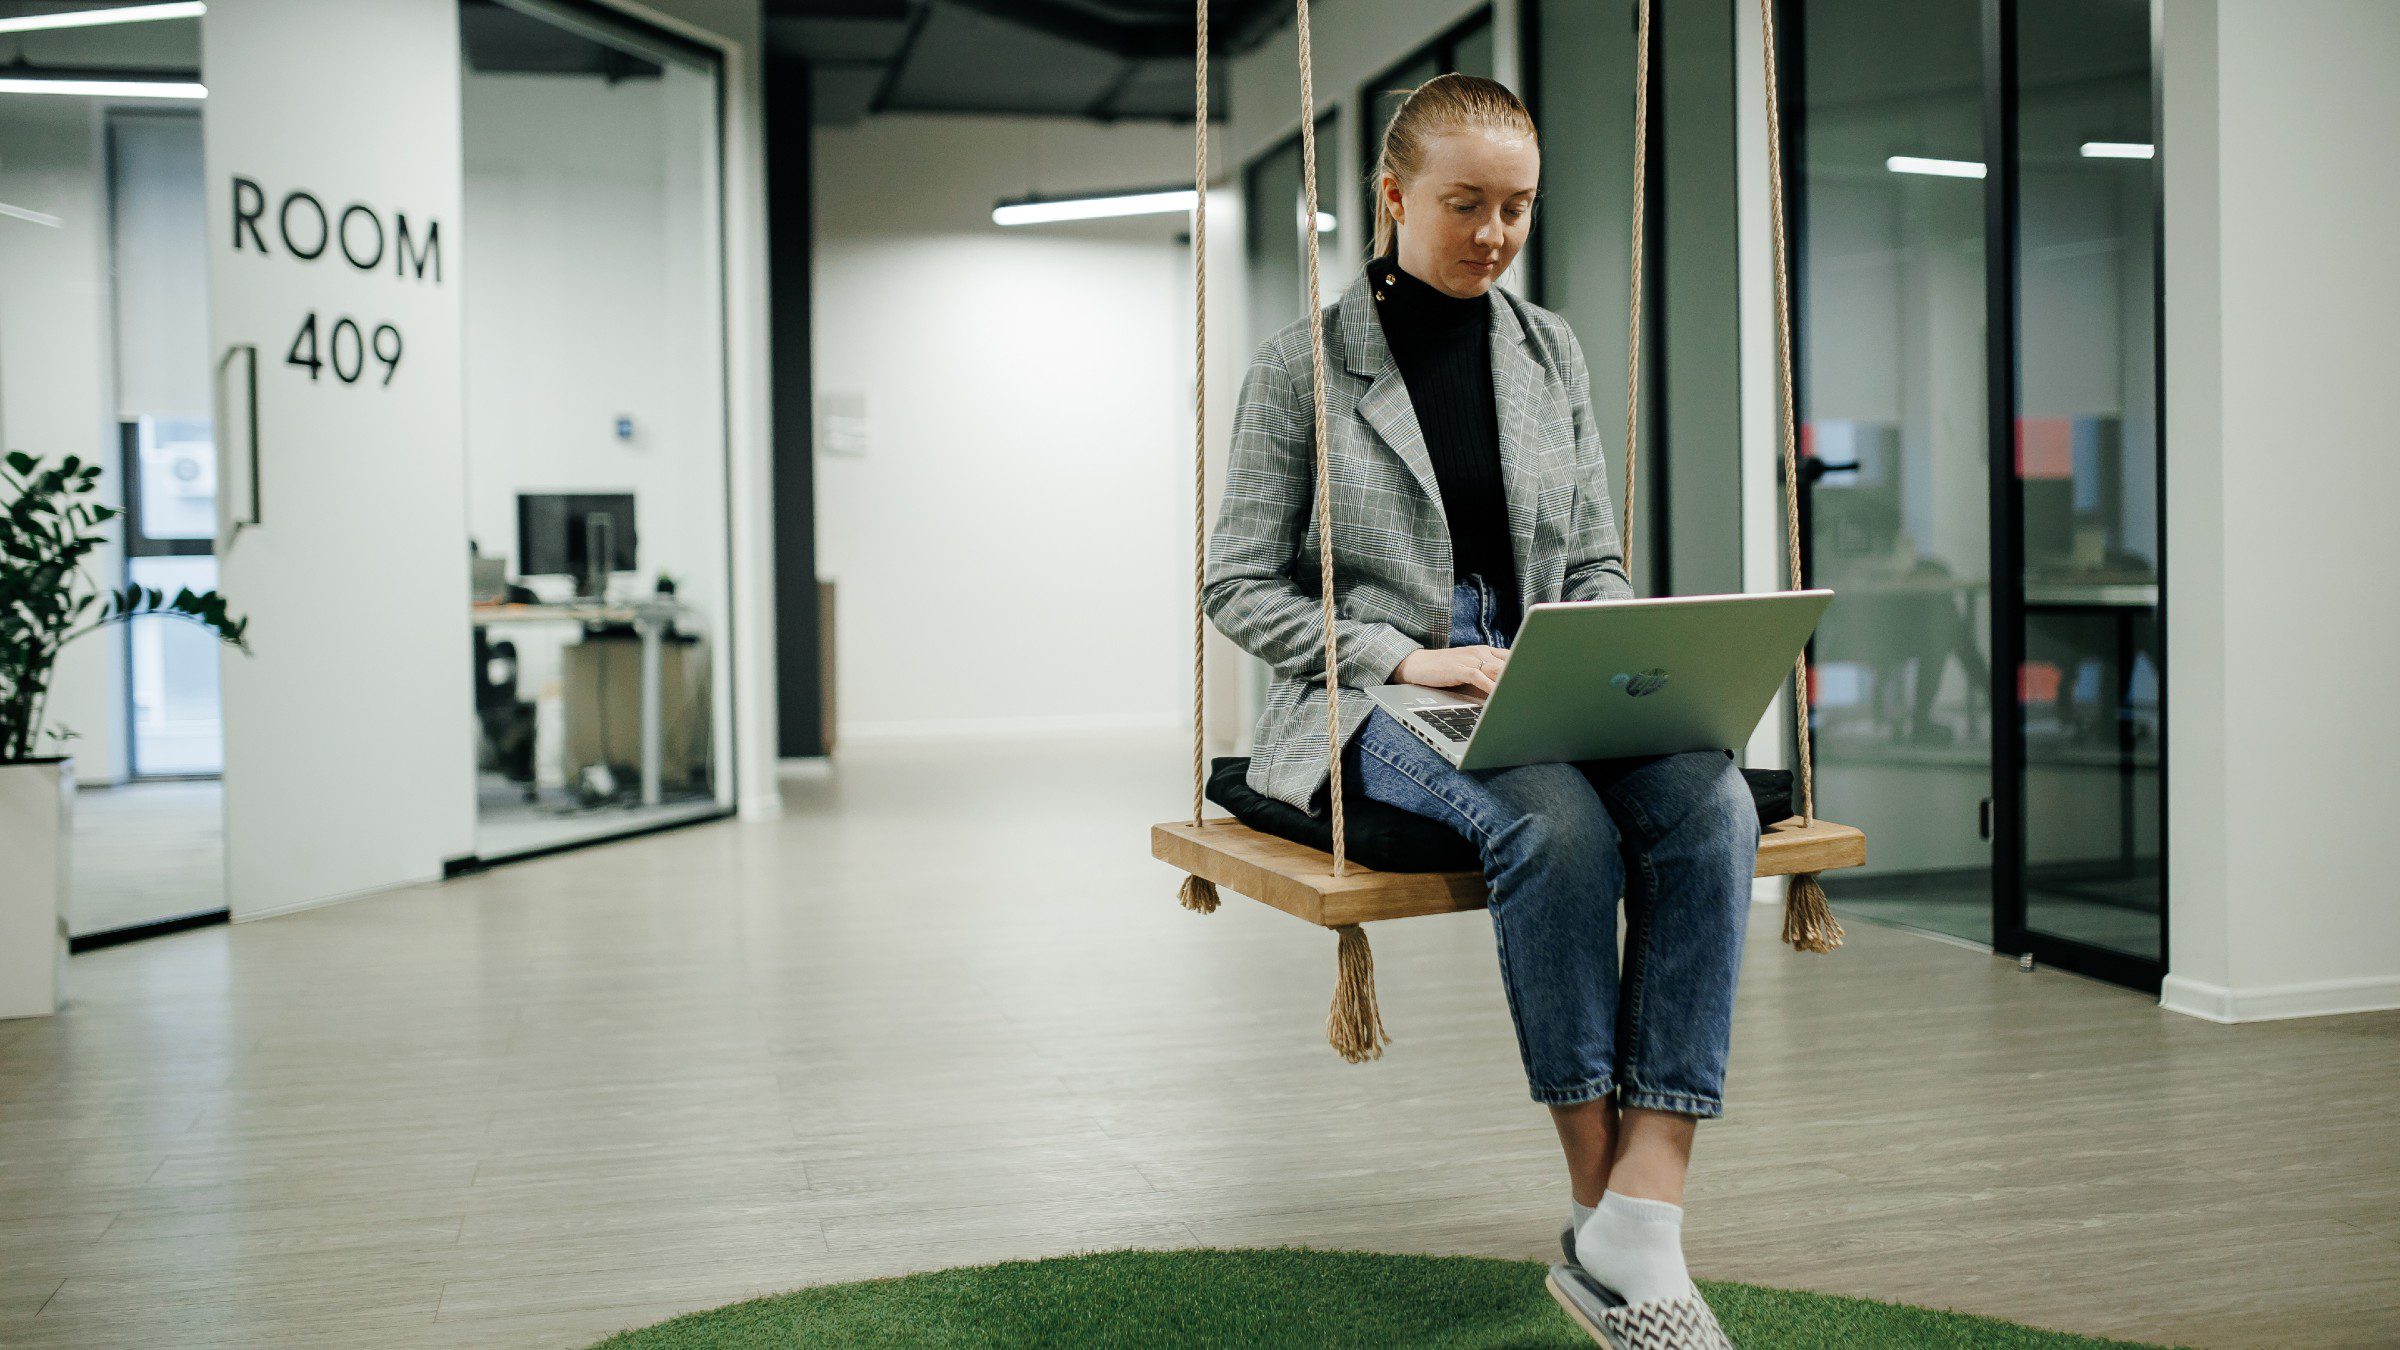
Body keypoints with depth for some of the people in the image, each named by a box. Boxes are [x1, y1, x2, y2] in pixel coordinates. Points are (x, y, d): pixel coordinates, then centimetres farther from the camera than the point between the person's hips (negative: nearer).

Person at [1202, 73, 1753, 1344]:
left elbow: (1596, 564, 18)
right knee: (1557, 825, -35)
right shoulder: (1301, 365, 2)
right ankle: (1597, 1201, -20)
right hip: (1372, 707, -4)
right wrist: (1409, 657, -14)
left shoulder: (1551, 351, 15)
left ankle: (1644, 1220, -30)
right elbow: (1239, 584, 0)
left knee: (1710, 802, -28)